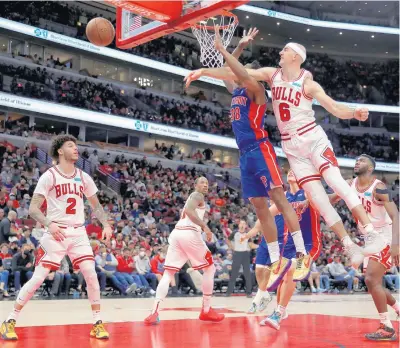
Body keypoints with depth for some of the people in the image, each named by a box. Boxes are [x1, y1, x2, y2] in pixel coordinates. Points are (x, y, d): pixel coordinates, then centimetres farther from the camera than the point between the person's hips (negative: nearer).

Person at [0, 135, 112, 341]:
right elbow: (33, 208, -9)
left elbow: (96, 205, 18)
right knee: (38, 278, -7)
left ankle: (97, 323, 3)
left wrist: (106, 224, 1)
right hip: (56, 233, -4)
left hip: (78, 233, 4)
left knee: (91, 274, -7)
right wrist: (49, 224, -25)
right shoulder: (49, 176, -6)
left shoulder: (83, 177, 9)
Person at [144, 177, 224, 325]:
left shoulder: (192, 197, 32)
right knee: (209, 268, 8)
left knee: (168, 273, 2)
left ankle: (154, 312, -15)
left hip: (176, 233, 8)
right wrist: (204, 226, -21)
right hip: (189, 233, -8)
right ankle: (206, 310, 9)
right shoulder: (198, 195, 4)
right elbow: (189, 210, -17)